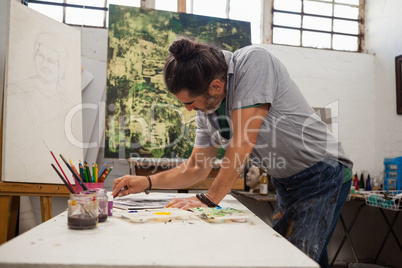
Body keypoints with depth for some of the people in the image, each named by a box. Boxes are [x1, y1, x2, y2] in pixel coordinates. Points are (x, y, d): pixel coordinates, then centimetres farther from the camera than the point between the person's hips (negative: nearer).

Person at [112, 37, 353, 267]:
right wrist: (147, 182, -2)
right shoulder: (205, 108, -2)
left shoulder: (253, 61, -24)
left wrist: (209, 199, -21)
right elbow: (197, 168, 8)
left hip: (321, 173, -7)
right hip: (287, 183, 7)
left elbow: (243, 143, -28)